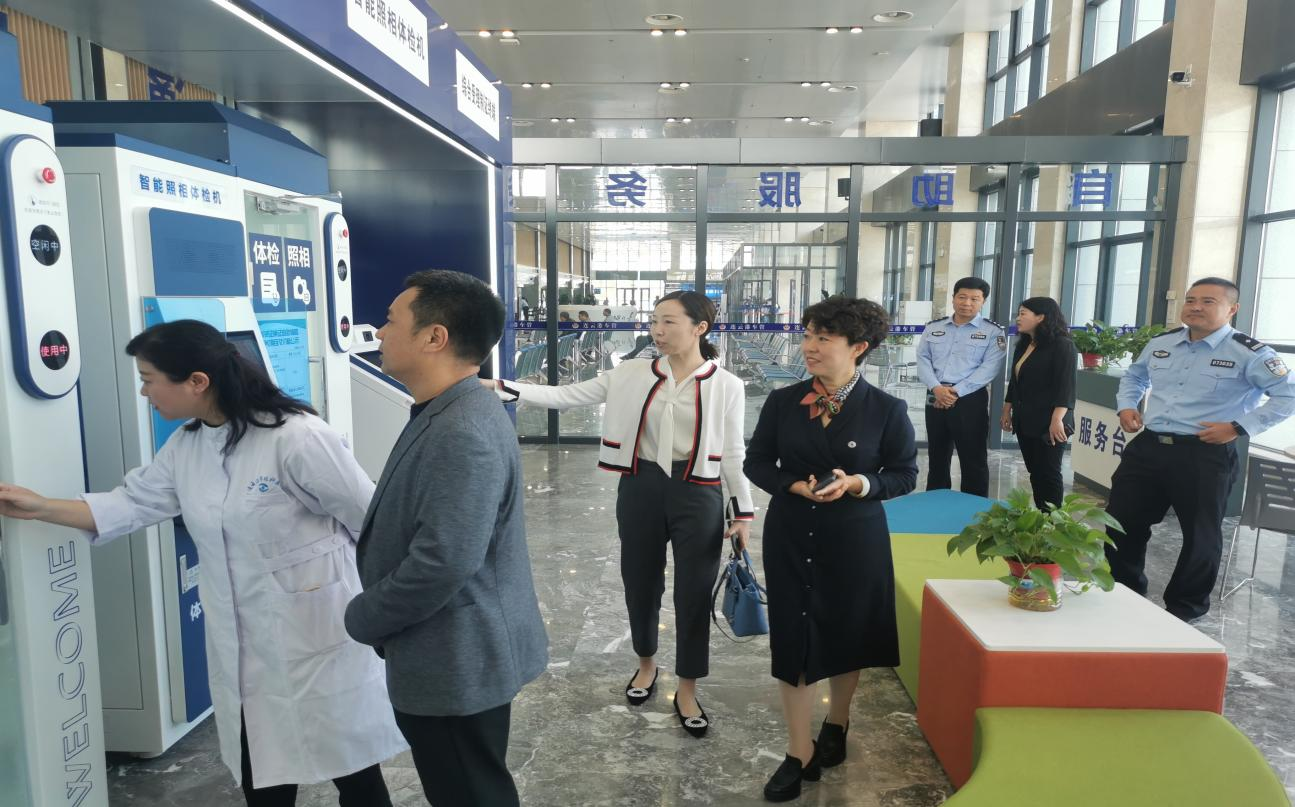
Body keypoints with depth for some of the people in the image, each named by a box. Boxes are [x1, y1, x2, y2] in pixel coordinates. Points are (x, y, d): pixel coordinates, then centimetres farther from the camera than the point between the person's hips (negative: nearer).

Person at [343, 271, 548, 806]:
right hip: (455, 656, 9)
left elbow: (444, 563, -31)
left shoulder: (463, 434, -28)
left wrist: (362, 619, -15)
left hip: (456, 664, -9)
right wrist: (372, 612, 10)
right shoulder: (445, 415, 7)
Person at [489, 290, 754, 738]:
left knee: (694, 593, 6)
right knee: (640, 582, 15)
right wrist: (500, 388, -16)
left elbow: (732, 454, 0)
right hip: (640, 490, 2)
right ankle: (646, 664, 42)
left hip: (697, 496, -2)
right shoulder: (631, 374, -2)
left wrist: (744, 512, 0)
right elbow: (566, 395, -6)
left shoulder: (725, 385, -5)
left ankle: (687, 689, 26)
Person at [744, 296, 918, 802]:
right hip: (790, 538, 1)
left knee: (846, 637, 16)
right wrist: (793, 485, -17)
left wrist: (859, 484, -21)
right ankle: (800, 754, 20)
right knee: (792, 640, 4)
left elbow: (904, 475, -3)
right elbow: (756, 462, 1)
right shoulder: (782, 402, -4)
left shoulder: (887, 410, -10)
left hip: (855, 540, -1)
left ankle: (836, 724, 44)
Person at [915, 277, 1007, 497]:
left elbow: (989, 368, -11)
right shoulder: (934, 327, 10)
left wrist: (956, 392, -18)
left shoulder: (993, 332, -1)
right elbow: (923, 359, 3)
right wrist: (936, 388, -14)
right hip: (935, 398, 4)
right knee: (937, 457, 14)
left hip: (970, 400, -4)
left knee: (973, 460, 1)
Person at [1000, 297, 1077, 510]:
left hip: (1048, 423, -8)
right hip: (1025, 421, 8)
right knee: (1035, 473, 11)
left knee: (1048, 473, -2)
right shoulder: (1023, 345, 14)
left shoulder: (1061, 345, -10)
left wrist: (1057, 420, -24)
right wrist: (1007, 410, 19)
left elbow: (1065, 385, -17)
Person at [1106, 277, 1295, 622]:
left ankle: (1185, 609, 28)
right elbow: (1135, 376, 27)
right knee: (1120, 521, 8)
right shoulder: (1160, 343, 9)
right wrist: (1127, 406, 10)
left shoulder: (1249, 353, -9)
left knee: (1200, 535, 9)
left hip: (1205, 455, -5)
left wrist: (1238, 427, -16)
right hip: (1148, 446, 5)